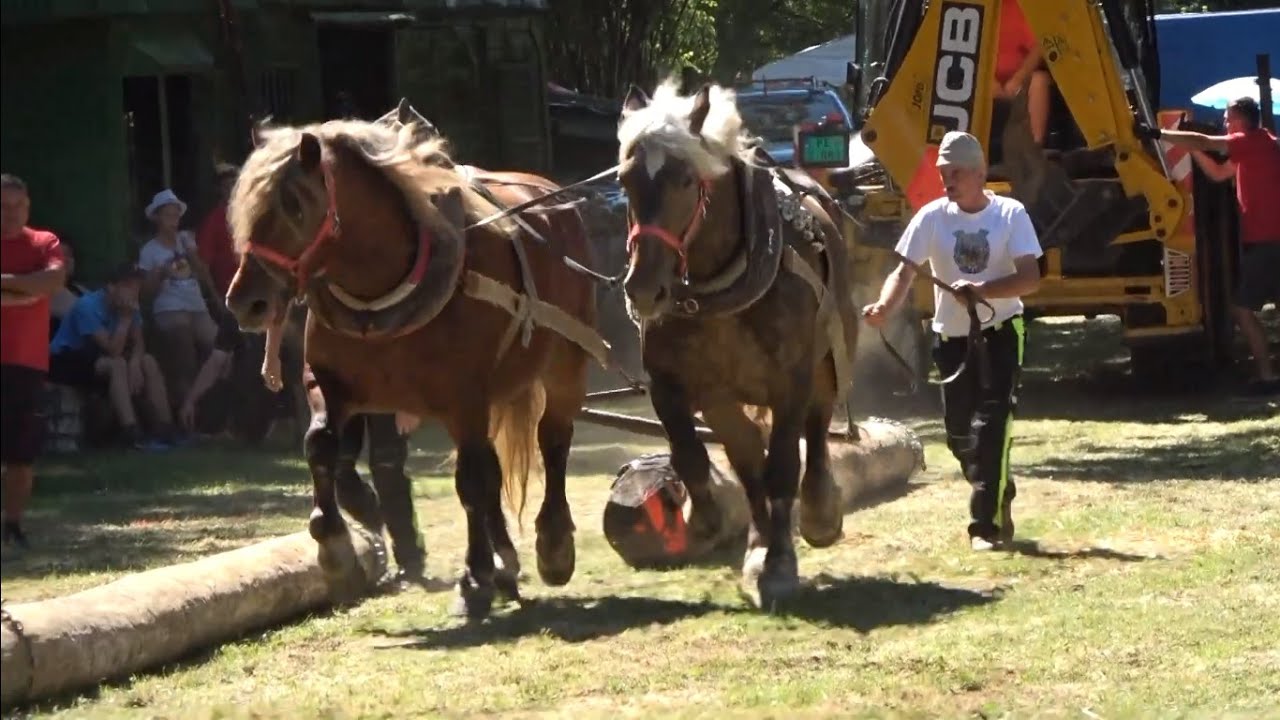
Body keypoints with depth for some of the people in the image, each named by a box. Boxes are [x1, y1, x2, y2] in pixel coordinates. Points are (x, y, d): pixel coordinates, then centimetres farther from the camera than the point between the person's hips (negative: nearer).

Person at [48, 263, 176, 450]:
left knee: (148, 362, -7)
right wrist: (125, 319, -30)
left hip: (93, 356, 8)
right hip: (65, 361, -8)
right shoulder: (89, 306, -27)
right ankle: (134, 436, -39)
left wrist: (134, 364, -25)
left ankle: (166, 431, -12)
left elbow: (138, 343, -5)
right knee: (116, 364, -32)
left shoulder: (128, 306, -4)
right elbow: (113, 350, -29)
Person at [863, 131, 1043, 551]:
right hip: (952, 338, 3)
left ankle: (988, 525, -13)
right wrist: (884, 307, -31)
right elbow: (905, 271, -11)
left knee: (990, 427, -15)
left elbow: (1030, 279, -15)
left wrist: (982, 290, -31)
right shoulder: (932, 217, -4)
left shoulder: (1011, 215, -9)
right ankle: (998, 504, 33)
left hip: (1000, 332, -3)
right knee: (959, 434, 10)